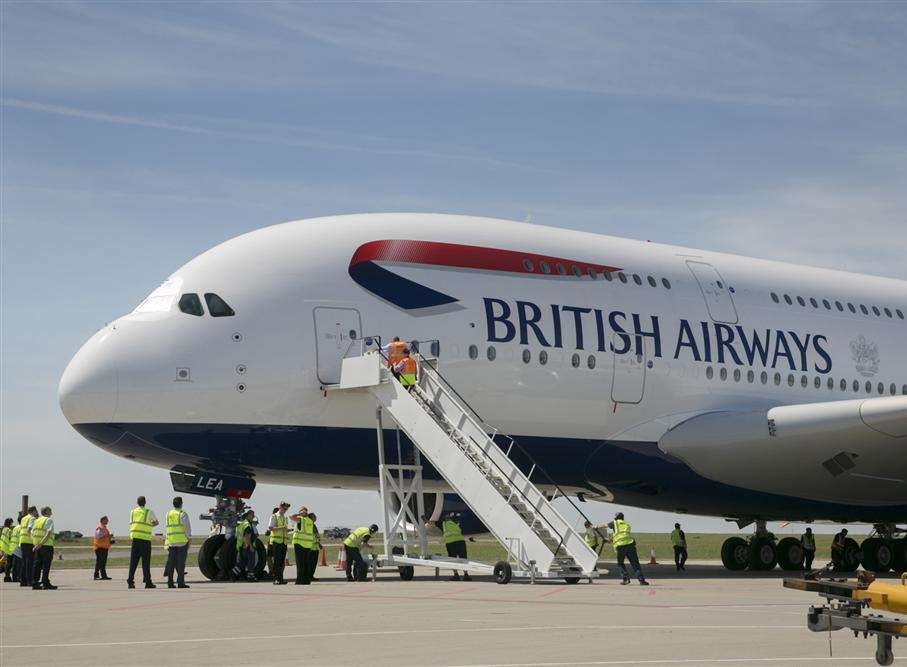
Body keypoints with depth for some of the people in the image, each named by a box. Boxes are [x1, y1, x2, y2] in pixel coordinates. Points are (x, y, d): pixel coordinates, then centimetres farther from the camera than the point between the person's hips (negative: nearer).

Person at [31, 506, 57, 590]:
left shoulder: (36, 520, 16)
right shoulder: (49, 520, -6)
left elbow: (32, 533, 15)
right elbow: (48, 533, -17)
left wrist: (37, 543, 8)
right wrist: (41, 544, -20)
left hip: (37, 546, 7)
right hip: (47, 545, -7)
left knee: (37, 565, 9)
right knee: (46, 565, -4)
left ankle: (35, 583, 9)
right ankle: (45, 584, -6)